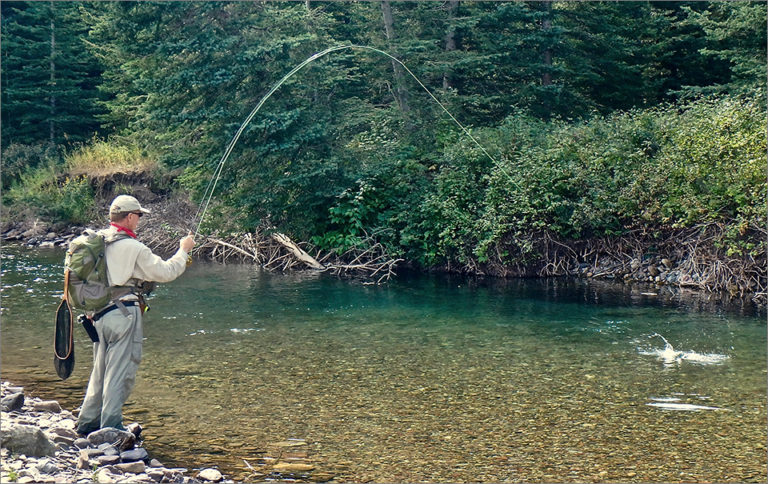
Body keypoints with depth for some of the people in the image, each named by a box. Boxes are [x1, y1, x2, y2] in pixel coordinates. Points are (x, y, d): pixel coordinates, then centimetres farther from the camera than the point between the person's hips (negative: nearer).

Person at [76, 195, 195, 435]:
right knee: (120, 372, -1)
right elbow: (165, 272, -7)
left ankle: (88, 422, 25)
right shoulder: (133, 247, -14)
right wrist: (183, 250, 7)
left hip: (99, 313, 8)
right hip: (124, 314, -8)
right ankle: (111, 428, 2)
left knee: (100, 370, 18)